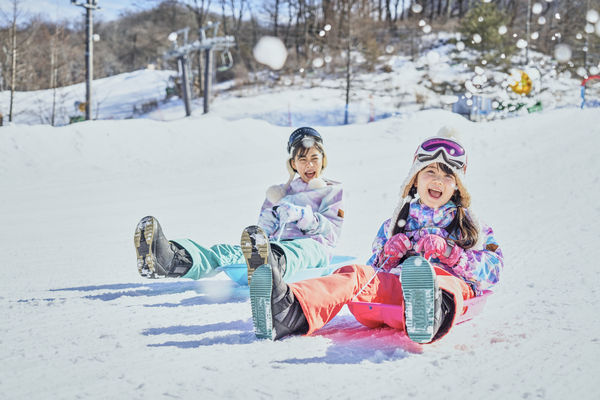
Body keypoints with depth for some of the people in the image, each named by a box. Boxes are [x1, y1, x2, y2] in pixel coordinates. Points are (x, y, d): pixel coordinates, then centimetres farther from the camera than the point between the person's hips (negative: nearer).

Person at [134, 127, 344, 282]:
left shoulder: (333, 191, 24)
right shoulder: (280, 193, 33)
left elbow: (331, 231, 7)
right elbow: (264, 229, 20)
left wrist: (302, 215, -10)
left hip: (313, 247, -3)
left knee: (294, 252, -45)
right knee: (228, 252, -31)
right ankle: (172, 259, -61)